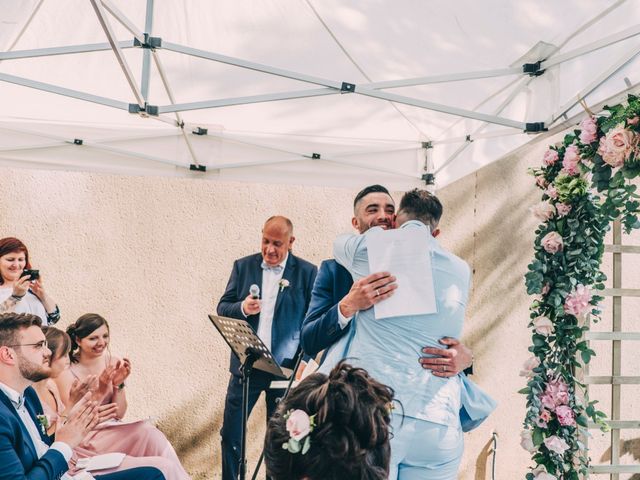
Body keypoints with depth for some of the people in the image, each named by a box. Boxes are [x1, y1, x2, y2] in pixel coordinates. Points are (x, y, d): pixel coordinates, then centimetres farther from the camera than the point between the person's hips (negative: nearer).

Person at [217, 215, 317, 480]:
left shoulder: (307, 272, -4)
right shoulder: (243, 266, 3)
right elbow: (222, 307, 4)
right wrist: (243, 308, -18)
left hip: (285, 368, -2)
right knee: (230, 433, 7)